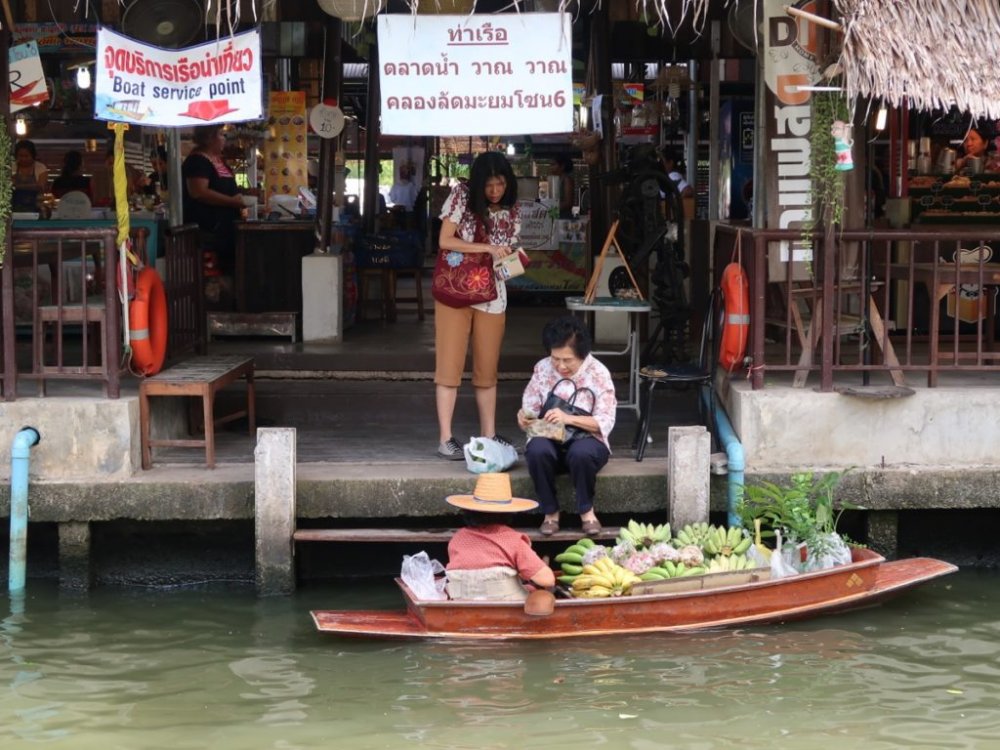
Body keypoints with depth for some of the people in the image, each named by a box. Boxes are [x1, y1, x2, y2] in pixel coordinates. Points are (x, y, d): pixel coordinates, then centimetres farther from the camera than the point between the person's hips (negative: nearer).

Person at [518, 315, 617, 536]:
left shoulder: (598, 373, -7)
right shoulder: (543, 368, 1)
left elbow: (605, 422, -13)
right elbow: (529, 409, 5)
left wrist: (569, 419, -28)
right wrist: (523, 418, -21)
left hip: (586, 439, -2)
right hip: (550, 439, 2)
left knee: (581, 452, -38)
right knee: (537, 450, -34)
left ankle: (587, 510, -12)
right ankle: (550, 512, -15)